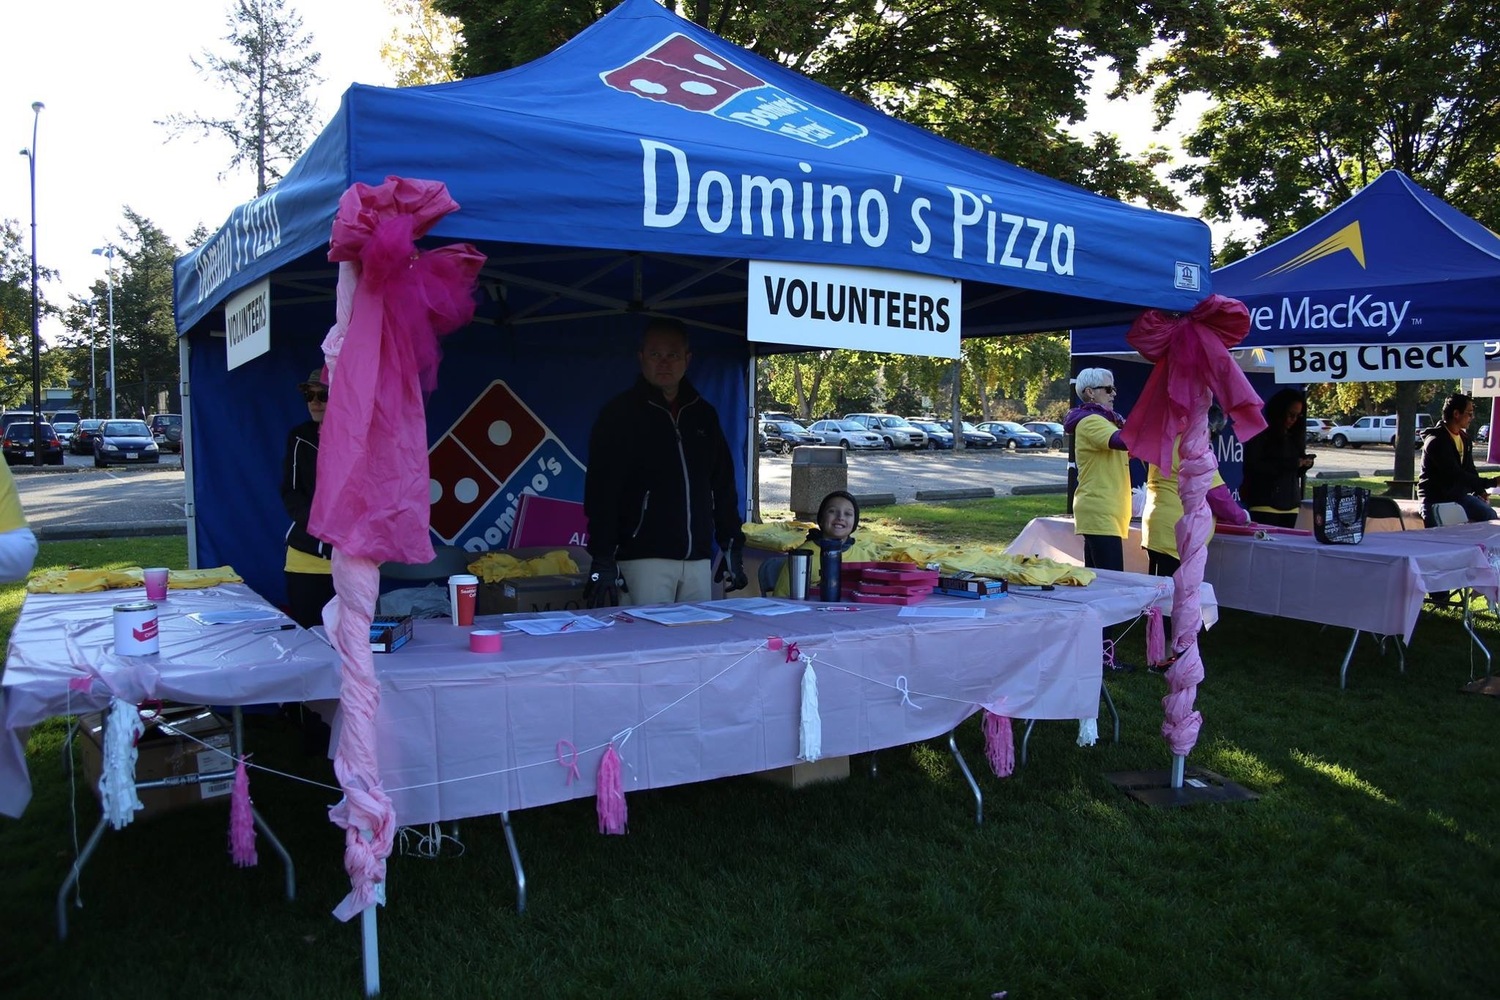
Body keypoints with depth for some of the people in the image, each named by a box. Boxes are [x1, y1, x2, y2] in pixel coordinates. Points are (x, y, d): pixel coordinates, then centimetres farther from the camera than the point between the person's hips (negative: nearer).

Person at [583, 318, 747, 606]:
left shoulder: (704, 414, 13)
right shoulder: (620, 413, -1)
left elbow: (723, 486, 17)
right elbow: (601, 491, -7)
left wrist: (733, 549, 12)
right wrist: (603, 561, -14)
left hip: (698, 559, 5)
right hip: (645, 558, -5)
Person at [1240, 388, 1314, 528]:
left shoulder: (1294, 436, 15)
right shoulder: (1261, 434, -2)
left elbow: (1297, 472, 20)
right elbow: (1253, 466, -13)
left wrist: (1305, 464, -3)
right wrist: (1290, 464, -16)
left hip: (1291, 505, 6)